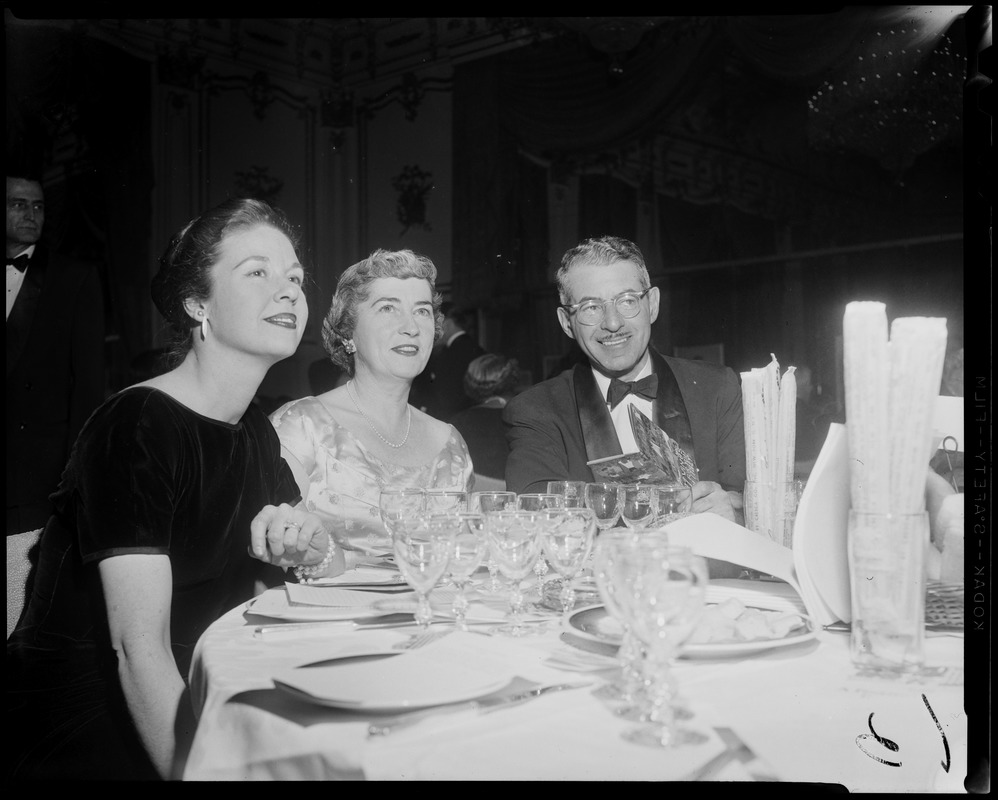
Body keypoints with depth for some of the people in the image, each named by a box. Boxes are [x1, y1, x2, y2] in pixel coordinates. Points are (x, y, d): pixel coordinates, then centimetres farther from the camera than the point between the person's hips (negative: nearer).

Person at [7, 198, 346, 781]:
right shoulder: (136, 428, -18)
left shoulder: (256, 432, 8)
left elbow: (339, 576, 8)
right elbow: (139, 648, -23)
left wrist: (314, 554, -14)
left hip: (196, 706, 8)